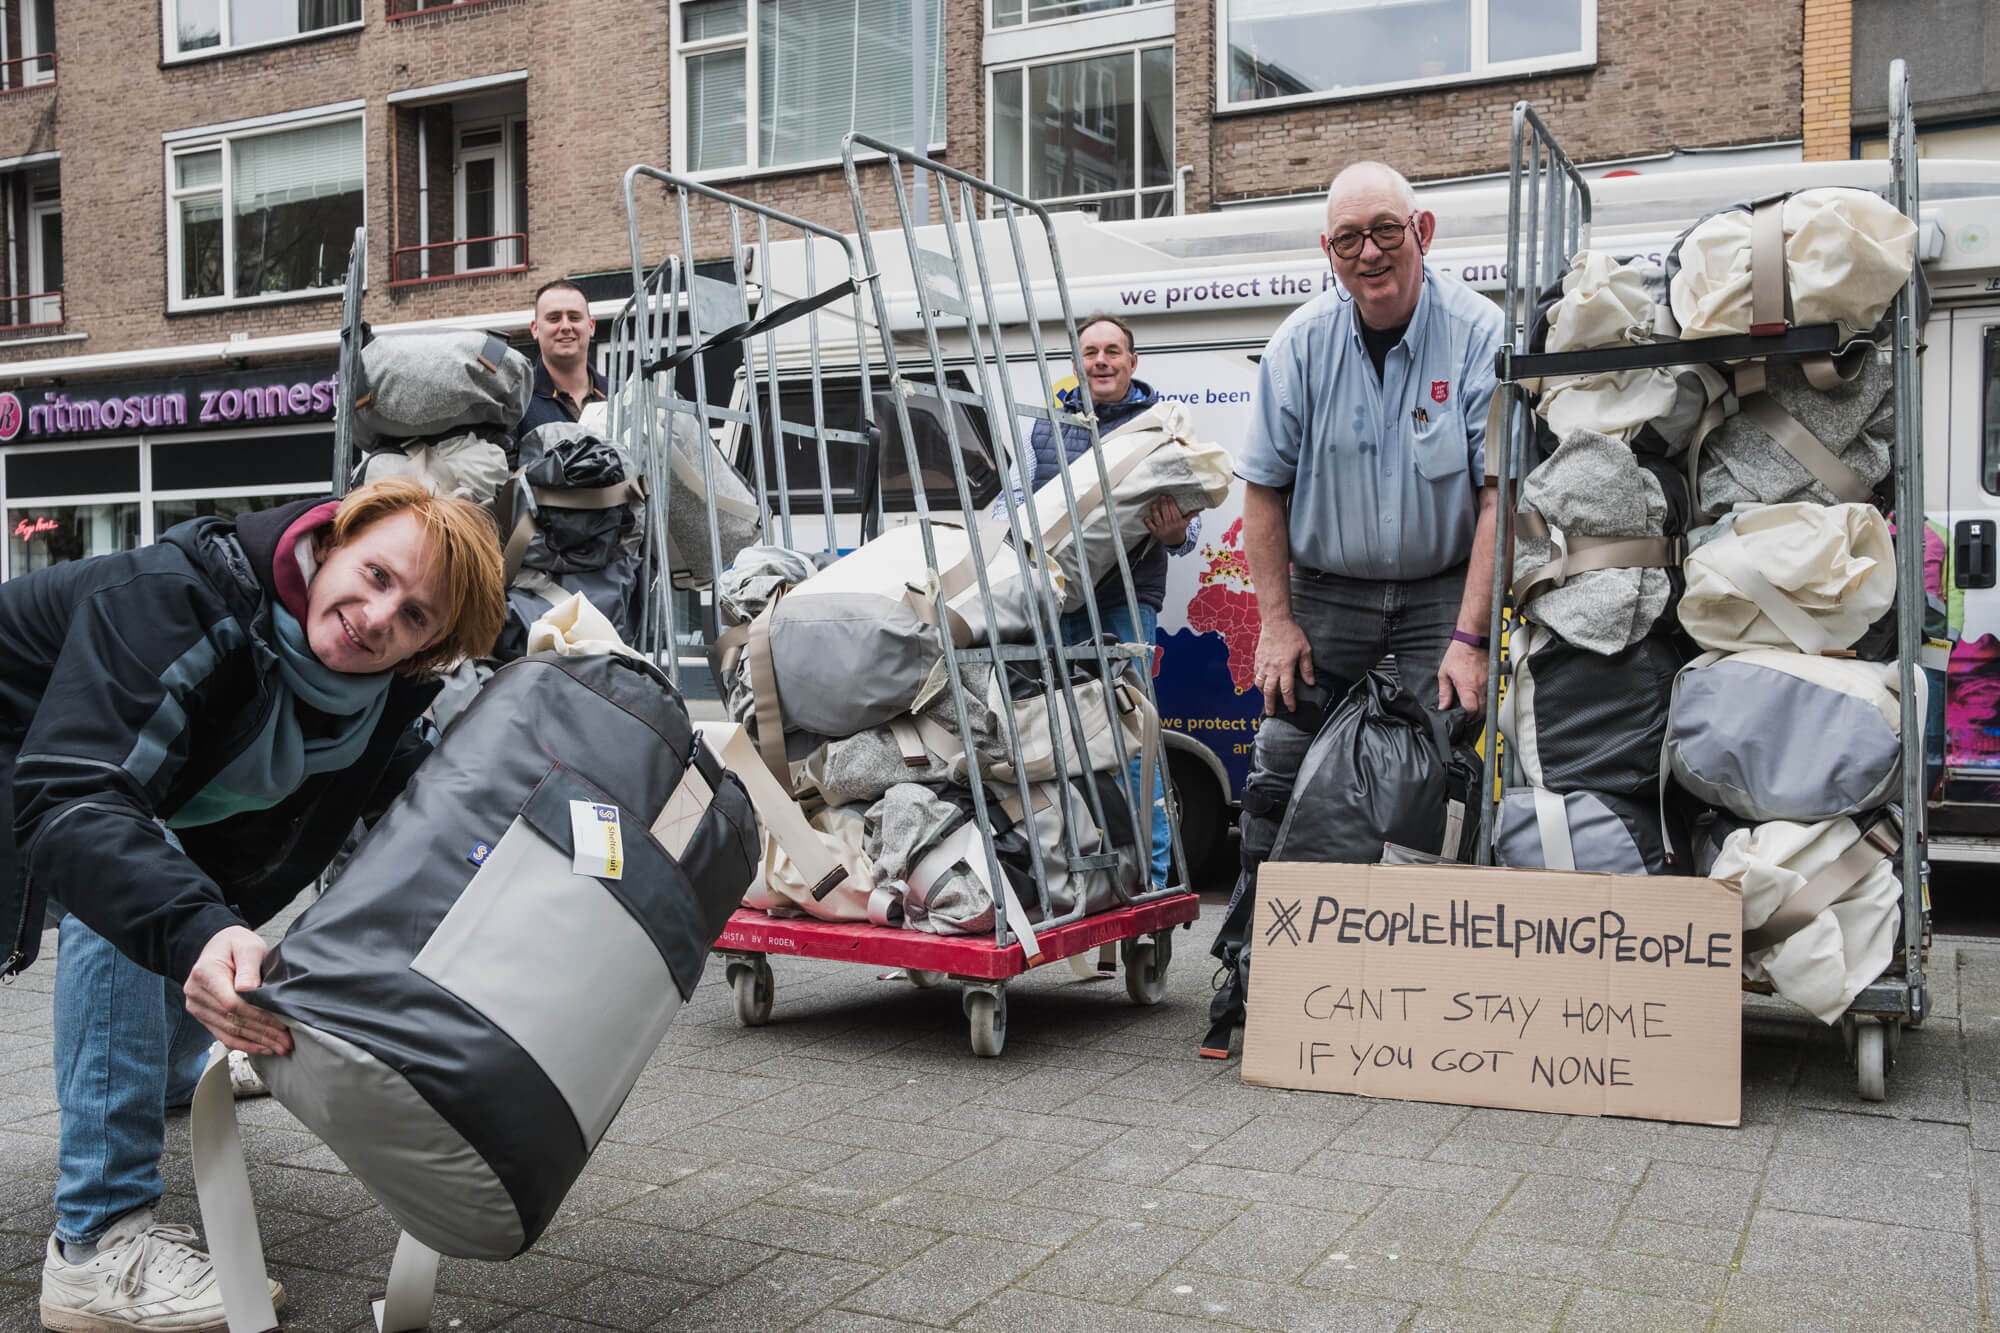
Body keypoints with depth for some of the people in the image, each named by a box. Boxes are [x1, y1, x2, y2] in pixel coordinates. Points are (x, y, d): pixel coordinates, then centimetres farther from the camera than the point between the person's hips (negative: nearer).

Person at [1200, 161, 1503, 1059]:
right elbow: (1264, 489, 1)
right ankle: (1245, 966, 9)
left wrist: (1468, 635, -19)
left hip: (1441, 589, -2)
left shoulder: (1478, 334, -12)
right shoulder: (1302, 342, -5)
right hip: (1325, 589, 2)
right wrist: (1276, 620, -5)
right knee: (1279, 769, -2)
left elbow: (1501, 494, -14)